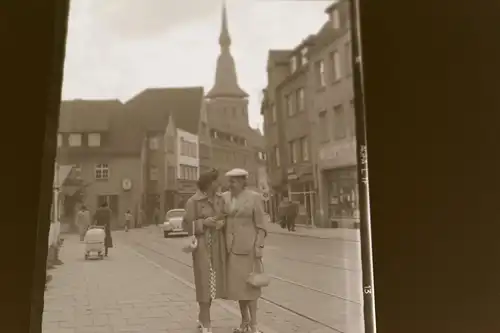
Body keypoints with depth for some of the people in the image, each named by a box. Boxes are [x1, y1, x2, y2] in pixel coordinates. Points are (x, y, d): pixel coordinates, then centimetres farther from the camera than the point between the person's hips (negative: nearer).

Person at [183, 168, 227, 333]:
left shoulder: (220, 199, 6)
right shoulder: (193, 201, -9)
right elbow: (187, 224, -6)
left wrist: (222, 223, -6)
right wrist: (204, 222, -19)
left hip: (218, 244, 6)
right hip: (203, 244, -5)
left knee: (214, 281, 11)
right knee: (204, 281, -3)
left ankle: (202, 317, 29)